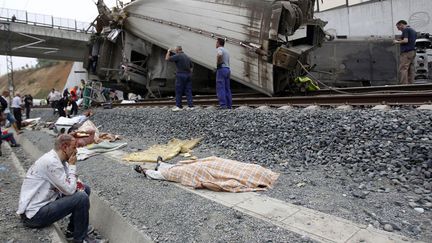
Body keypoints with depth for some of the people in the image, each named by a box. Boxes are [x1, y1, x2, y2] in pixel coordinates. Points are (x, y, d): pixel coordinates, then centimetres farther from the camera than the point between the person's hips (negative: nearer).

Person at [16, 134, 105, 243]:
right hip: (34, 215, -10)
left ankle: (73, 228, 20)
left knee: (85, 189, 9)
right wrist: (72, 165, -15)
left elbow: (67, 185, 13)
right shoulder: (51, 162, -25)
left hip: (45, 201, 10)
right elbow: (69, 190, -25)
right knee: (82, 198, -24)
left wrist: (76, 183, -9)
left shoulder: (57, 159, 5)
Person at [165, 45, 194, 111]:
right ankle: (190, 105, 4)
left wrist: (168, 51, 6)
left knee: (178, 92, 0)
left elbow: (167, 58, -9)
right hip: (188, 76, 7)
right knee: (188, 91, 6)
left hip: (180, 75, -7)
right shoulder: (187, 56, 16)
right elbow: (191, 66, 19)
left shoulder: (177, 56, -8)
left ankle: (178, 106, 3)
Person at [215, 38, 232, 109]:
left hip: (221, 69, -9)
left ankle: (223, 105, -14)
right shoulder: (226, 51, 23)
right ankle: (229, 105, 8)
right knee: (227, 89, 9)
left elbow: (219, 55, -28)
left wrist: (218, 63, -15)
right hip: (228, 69, 9)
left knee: (220, 88, -9)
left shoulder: (220, 49, -4)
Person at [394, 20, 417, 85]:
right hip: (413, 52, 9)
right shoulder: (413, 30, 22)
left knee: (403, 69, -12)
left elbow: (405, 40, -17)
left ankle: (404, 85, -18)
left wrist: (397, 42, -2)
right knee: (411, 70, 6)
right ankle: (410, 84, 6)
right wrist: (401, 41, 23)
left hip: (406, 52, -9)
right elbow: (412, 41, 24)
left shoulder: (405, 30, -6)